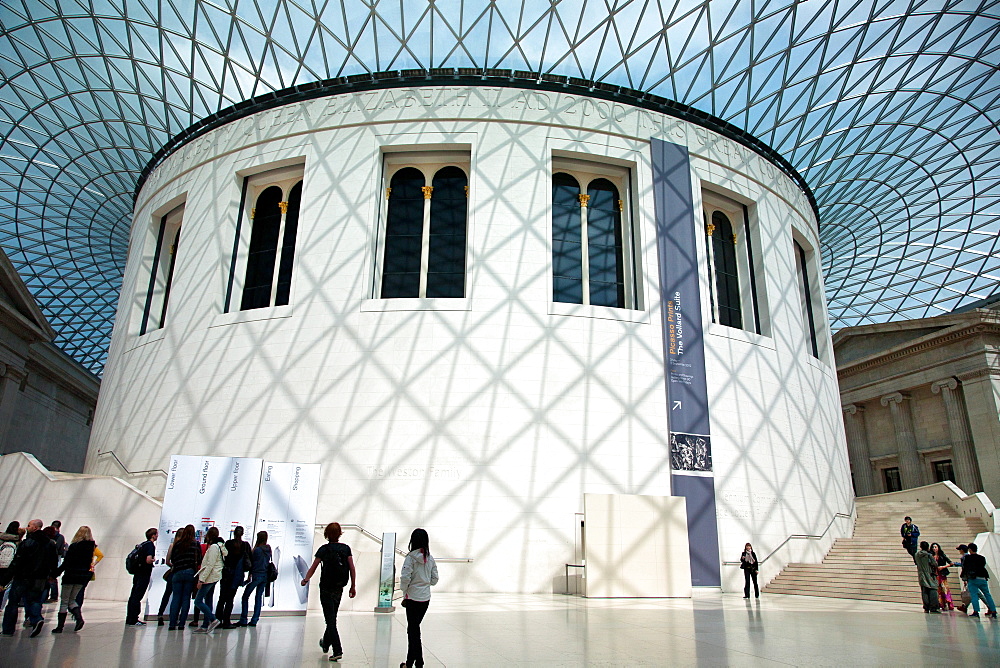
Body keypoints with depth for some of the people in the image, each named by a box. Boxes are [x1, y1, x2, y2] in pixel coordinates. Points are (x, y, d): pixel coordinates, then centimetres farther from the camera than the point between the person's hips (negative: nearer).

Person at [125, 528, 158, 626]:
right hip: (144, 574, -9)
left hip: (137, 573, 9)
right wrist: (153, 560, -4)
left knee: (133, 596, 12)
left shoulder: (142, 544, 14)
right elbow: (148, 560, -25)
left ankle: (129, 619, 19)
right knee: (137, 597, -5)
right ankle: (133, 620, -1)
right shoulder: (150, 545, -13)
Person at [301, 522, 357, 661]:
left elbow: (313, 567, -9)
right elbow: (352, 569, -2)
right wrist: (353, 587, 5)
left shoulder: (324, 549, -7)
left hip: (326, 589, -4)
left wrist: (306, 580, 5)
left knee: (330, 619, -2)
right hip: (339, 588, 4)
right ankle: (326, 643, 41)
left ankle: (337, 651, -9)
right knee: (332, 617, 22)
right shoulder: (346, 548, 0)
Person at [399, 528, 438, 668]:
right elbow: (434, 579, 6)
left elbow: (405, 578, -18)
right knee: (414, 628, 17)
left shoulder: (411, 558, -13)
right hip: (426, 598, 5)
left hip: (413, 598, -5)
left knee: (413, 630, 5)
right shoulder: (430, 559, 2)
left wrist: (404, 591, -2)